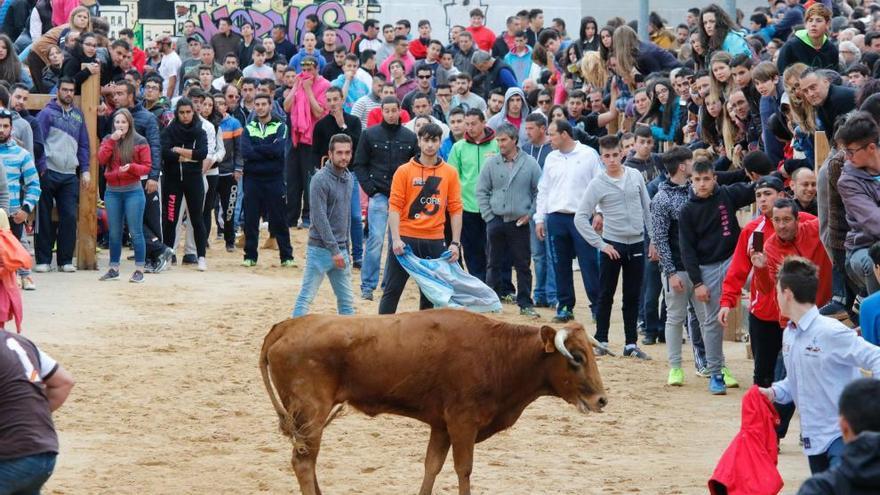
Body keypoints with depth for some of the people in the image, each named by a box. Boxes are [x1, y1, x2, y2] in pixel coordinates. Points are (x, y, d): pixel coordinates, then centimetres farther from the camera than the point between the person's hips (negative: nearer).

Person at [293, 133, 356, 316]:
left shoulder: (348, 178, 10)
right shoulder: (321, 179, -13)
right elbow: (319, 218, -16)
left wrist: (346, 248, 15)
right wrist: (334, 250, -17)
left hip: (340, 249, 7)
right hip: (321, 249, -7)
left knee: (346, 299, 9)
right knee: (306, 297, -5)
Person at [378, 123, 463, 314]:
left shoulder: (450, 173, 4)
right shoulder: (404, 171, -1)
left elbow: (455, 209, 4)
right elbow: (394, 206, -5)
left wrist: (455, 243, -3)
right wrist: (396, 239, -15)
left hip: (435, 241, 2)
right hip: (406, 239, -2)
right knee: (392, 290, 1)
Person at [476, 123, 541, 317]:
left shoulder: (529, 163, -3)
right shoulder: (491, 163, 1)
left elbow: (539, 191, 2)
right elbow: (481, 191, 5)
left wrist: (530, 213, -4)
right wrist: (488, 216, -1)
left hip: (520, 223, -1)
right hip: (496, 221, 2)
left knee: (523, 265, 4)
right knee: (494, 265, 9)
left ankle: (525, 304, 11)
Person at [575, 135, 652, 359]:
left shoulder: (636, 176, 2)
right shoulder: (597, 184, -9)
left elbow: (647, 208, 10)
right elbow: (580, 218, -9)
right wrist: (599, 244, -12)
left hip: (637, 243, 3)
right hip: (612, 244, -3)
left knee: (633, 297, 7)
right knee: (606, 296, 4)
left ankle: (631, 344, 13)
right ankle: (601, 341, 14)